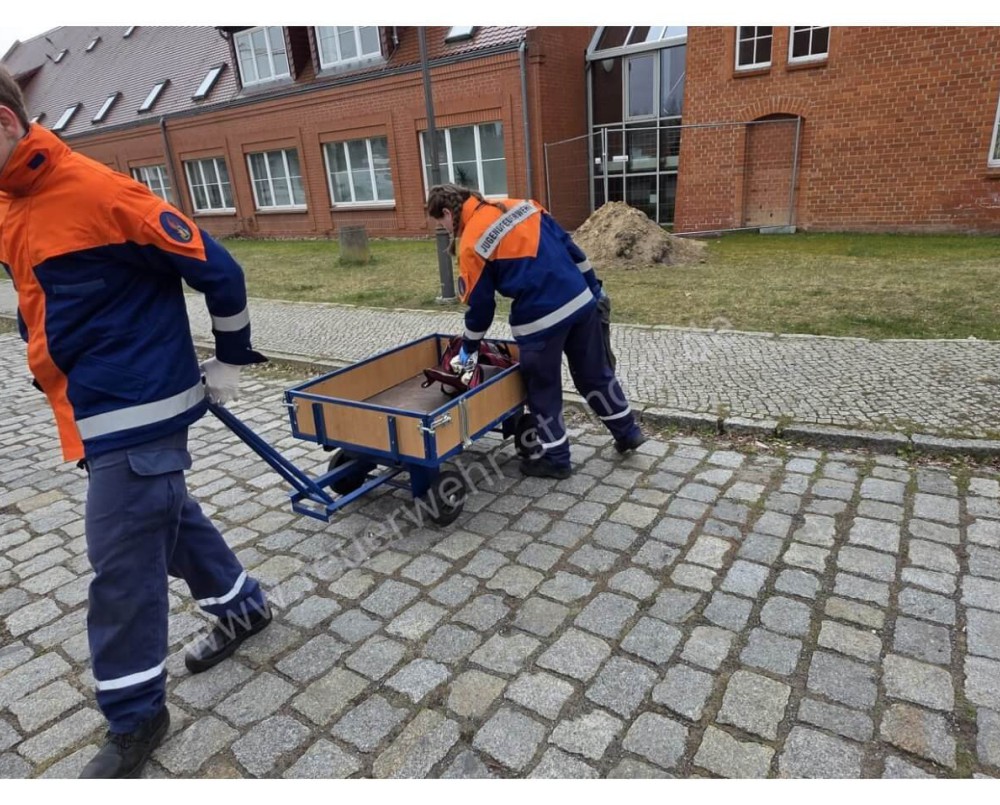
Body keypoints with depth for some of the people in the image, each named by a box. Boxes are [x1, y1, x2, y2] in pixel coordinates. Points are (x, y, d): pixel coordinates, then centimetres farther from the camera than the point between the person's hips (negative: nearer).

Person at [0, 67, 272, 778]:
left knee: (122, 561, -1)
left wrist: (231, 361, -6)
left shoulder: (99, 192, -18)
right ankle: (245, 607, 41)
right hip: (100, 410, 9)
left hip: (136, 412, -9)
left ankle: (135, 717, 19)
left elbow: (218, 271, -15)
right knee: (171, 518, 20)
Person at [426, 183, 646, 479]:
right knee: (596, 374, 22)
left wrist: (468, 349, 16)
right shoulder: (521, 206, 11)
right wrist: (593, 287, 21)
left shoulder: (471, 244, -5)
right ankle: (627, 432, 35)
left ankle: (555, 458, 24)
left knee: (543, 390, 11)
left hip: (540, 319, -7)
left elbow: (479, 305, 1)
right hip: (581, 300, 7)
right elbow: (569, 246, 13)